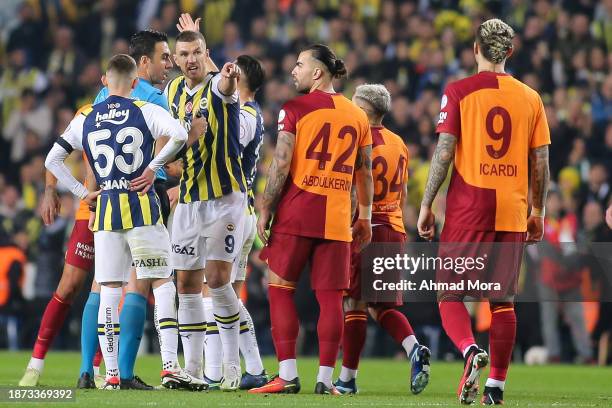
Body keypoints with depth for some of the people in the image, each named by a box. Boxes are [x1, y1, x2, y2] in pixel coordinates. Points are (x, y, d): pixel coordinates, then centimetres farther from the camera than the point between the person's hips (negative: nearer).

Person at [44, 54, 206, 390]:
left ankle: (111, 374, 1)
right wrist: (154, 167, -7)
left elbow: (53, 160, 12)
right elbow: (179, 135, -17)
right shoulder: (146, 111, 0)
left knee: (109, 291, 4)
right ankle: (170, 367, -10)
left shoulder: (85, 118, 10)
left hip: (104, 210, 3)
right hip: (141, 206, -3)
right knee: (163, 284, 1)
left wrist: (82, 193, 11)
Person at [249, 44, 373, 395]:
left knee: (281, 288, 4)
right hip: (337, 218, 4)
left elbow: (281, 164, -8)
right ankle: (326, 378, 2)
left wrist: (264, 211, -3)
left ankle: (288, 375, -3)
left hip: (296, 212, -4)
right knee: (331, 297, 4)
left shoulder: (295, 109, -2)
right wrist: (365, 217, 22)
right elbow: (365, 172, 14)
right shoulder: (357, 115, 12)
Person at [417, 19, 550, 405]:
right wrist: (538, 212, 18)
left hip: (468, 208, -3)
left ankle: (471, 350, -23)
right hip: (513, 211, 3)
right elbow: (541, 163, 8)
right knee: (503, 299, 10)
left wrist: (426, 205, -1)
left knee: (450, 295, 4)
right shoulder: (531, 98, 7)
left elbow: (444, 152, -7)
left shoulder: (459, 91, -2)